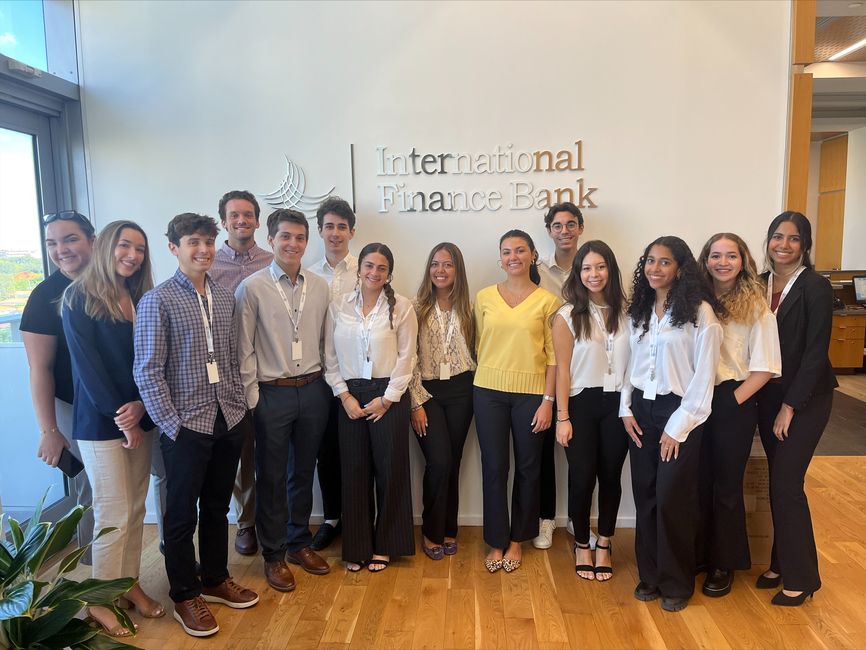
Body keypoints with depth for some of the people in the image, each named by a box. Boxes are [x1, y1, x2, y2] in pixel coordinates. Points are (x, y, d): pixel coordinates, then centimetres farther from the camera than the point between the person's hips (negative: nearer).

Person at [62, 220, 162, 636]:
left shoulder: (142, 299, 8)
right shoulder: (79, 297, -8)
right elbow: (86, 364, -12)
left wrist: (140, 405, -9)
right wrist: (119, 416, -12)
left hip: (140, 417, 6)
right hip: (100, 423, -5)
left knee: (135, 510, 11)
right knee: (114, 514, 0)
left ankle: (130, 584, 26)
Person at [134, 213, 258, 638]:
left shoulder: (225, 297, 6)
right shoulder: (157, 300, -9)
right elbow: (147, 372, -11)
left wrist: (241, 406, 7)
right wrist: (172, 424, -13)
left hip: (229, 422, 5)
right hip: (185, 426, -5)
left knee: (217, 507, 18)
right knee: (182, 514, 10)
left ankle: (215, 580, 36)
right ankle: (185, 596, 28)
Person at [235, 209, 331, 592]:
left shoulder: (319, 287, 4)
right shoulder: (252, 288, -7)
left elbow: (324, 341, 8)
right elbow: (244, 350, -7)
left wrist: (325, 384, 5)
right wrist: (252, 398, -9)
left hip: (313, 390, 4)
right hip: (272, 394, -4)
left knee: (303, 472, 17)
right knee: (271, 477, 9)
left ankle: (299, 543, 34)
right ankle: (273, 554, 26)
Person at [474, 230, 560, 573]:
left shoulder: (547, 300, -2)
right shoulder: (485, 297, 4)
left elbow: (554, 355, -3)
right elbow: (479, 345, 9)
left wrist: (548, 400, -7)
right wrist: (485, 380, 5)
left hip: (531, 393, -1)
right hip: (489, 391, 1)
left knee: (528, 468, 10)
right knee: (494, 468, 6)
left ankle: (516, 539, 29)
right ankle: (496, 542, 22)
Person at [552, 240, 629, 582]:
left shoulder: (625, 312, 3)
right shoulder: (567, 316, -4)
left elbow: (635, 361, 5)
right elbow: (562, 370, -5)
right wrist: (562, 417, -8)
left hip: (617, 403, 2)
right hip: (582, 403, -2)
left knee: (611, 475, 9)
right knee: (583, 476, 3)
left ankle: (604, 545, 28)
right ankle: (582, 545, 24)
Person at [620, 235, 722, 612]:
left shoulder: (699, 311, -9)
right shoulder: (638, 310, 9)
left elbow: (704, 374, -11)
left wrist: (678, 425, -12)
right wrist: (626, 409, 3)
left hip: (679, 411, -5)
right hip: (641, 411, 5)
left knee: (671, 499, -2)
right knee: (644, 496, 8)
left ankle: (676, 584, 18)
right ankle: (650, 576, 24)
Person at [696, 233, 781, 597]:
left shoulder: (755, 307, -6)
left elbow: (764, 367, -7)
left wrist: (733, 400, -13)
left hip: (735, 403, -3)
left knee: (727, 486, 8)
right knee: (698, 482, 11)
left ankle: (724, 565, 26)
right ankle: (697, 555, 29)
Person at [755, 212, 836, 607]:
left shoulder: (815, 287, -11)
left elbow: (815, 352, -14)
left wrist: (790, 406, -14)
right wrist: (769, 400, 1)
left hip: (805, 398, -5)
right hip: (768, 396, 5)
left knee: (786, 485, -4)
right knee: (778, 483, 13)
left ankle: (800, 577, 13)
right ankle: (781, 563, 27)